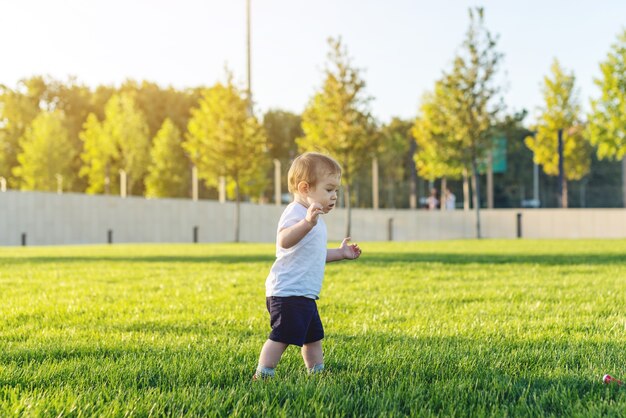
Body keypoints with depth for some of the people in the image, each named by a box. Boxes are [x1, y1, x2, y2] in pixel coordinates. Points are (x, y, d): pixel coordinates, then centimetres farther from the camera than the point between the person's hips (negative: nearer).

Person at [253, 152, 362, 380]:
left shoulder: (313, 217, 19)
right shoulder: (295, 212, -16)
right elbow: (284, 240, -38)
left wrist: (340, 253, 28)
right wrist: (308, 222, -52)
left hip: (303, 294, 11)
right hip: (288, 292, -11)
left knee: (313, 336, 21)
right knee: (282, 336, -13)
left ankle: (317, 374, 33)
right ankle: (261, 376, -8)